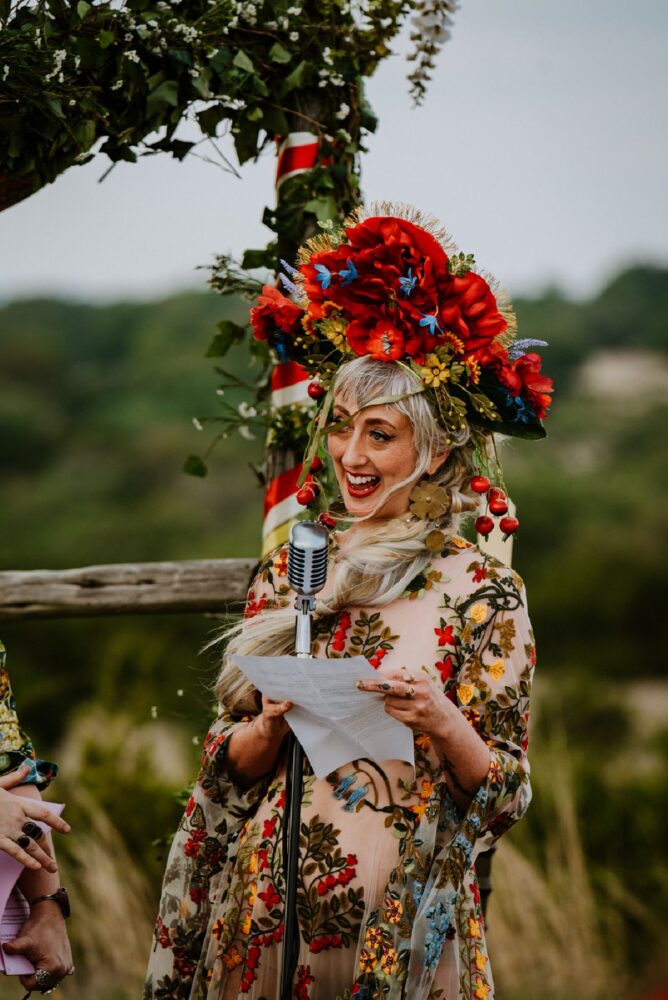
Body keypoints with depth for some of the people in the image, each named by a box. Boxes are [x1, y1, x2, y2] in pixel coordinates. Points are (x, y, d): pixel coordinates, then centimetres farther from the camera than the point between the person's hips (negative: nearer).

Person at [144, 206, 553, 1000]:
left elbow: (503, 797, -6)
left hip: (402, 929, -3)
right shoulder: (290, 569, 5)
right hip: (269, 915, 3)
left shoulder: (483, 594, -6)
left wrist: (442, 724, -23)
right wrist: (273, 726, -13)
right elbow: (230, 768, 8)